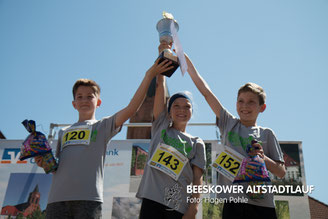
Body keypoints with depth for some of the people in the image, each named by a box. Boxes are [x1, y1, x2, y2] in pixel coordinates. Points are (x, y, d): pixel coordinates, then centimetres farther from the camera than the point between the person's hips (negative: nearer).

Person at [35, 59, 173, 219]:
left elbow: (130, 109, -2)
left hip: (89, 199, -3)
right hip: (57, 198, 4)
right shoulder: (63, 133, 24)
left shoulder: (103, 126, 12)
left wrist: (149, 76, -7)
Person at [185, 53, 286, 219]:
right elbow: (205, 91, 7)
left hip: (263, 204, 1)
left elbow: (281, 172, 11)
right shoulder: (229, 123, 11)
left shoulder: (266, 134, 11)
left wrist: (264, 158, -8)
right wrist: (185, 59, 5)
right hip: (233, 200, -1)